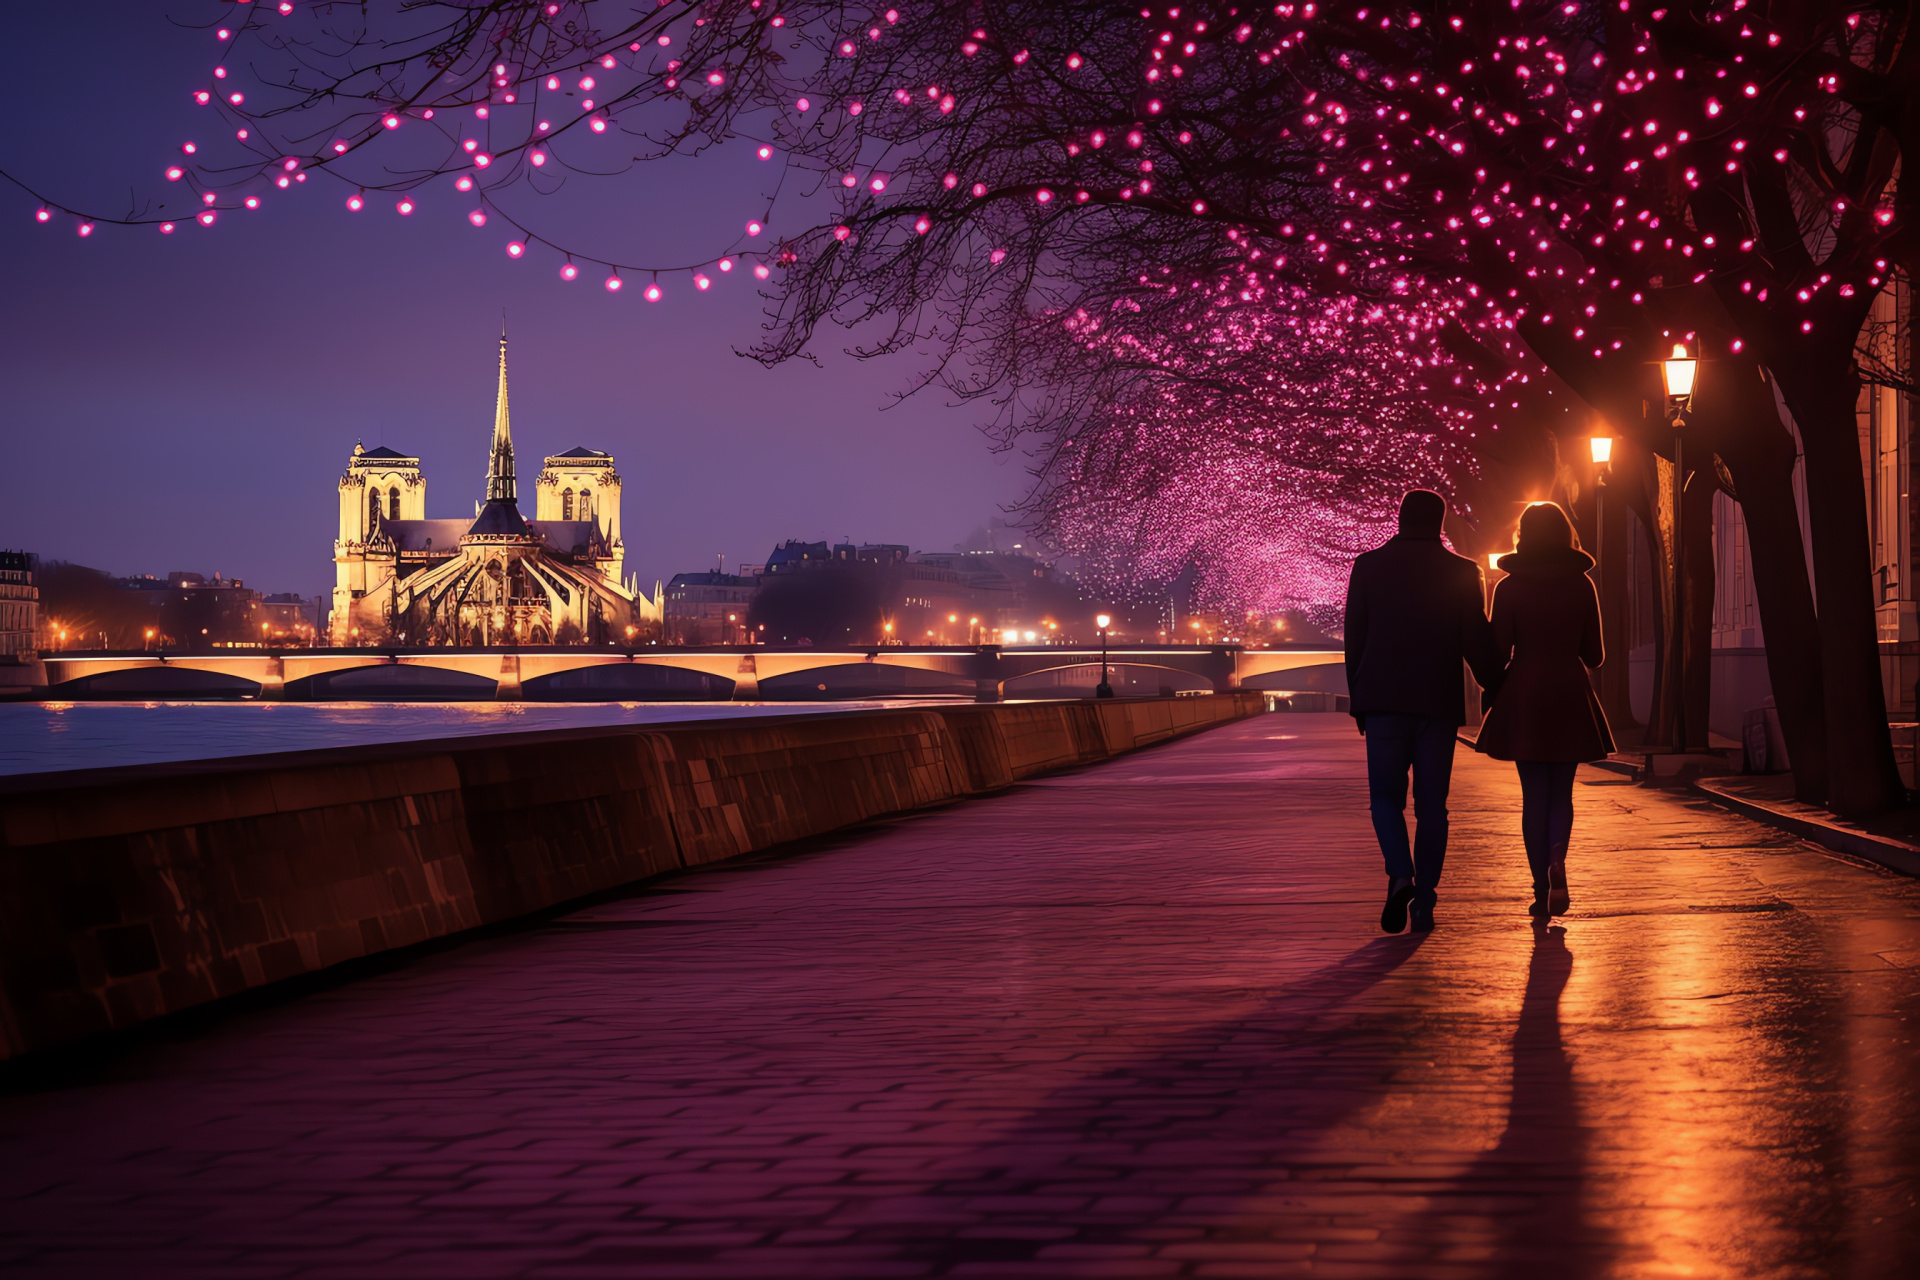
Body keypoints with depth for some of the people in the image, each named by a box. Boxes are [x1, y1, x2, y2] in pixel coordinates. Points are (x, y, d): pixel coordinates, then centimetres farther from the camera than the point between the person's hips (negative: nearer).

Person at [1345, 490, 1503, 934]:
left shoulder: (1368, 565, 3)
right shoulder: (1462, 572, 1)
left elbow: (1354, 638, 6)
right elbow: (1477, 642, -1)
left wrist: (1359, 700, 14)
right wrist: (1496, 689, 13)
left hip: (1383, 700, 0)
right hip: (1439, 702, 0)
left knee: (1385, 797, 7)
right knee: (1431, 805, 7)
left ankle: (1400, 875, -18)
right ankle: (1424, 900, 2)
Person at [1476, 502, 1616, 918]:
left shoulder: (1509, 587, -4)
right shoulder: (1582, 586, 1)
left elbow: (1499, 653, -5)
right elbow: (1595, 654, 4)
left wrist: (1494, 691, 14)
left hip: (1523, 696, -1)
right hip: (1571, 696, 1)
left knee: (1535, 795, 5)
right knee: (1562, 792, 11)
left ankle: (1542, 890, 1)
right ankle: (1557, 859, -17)